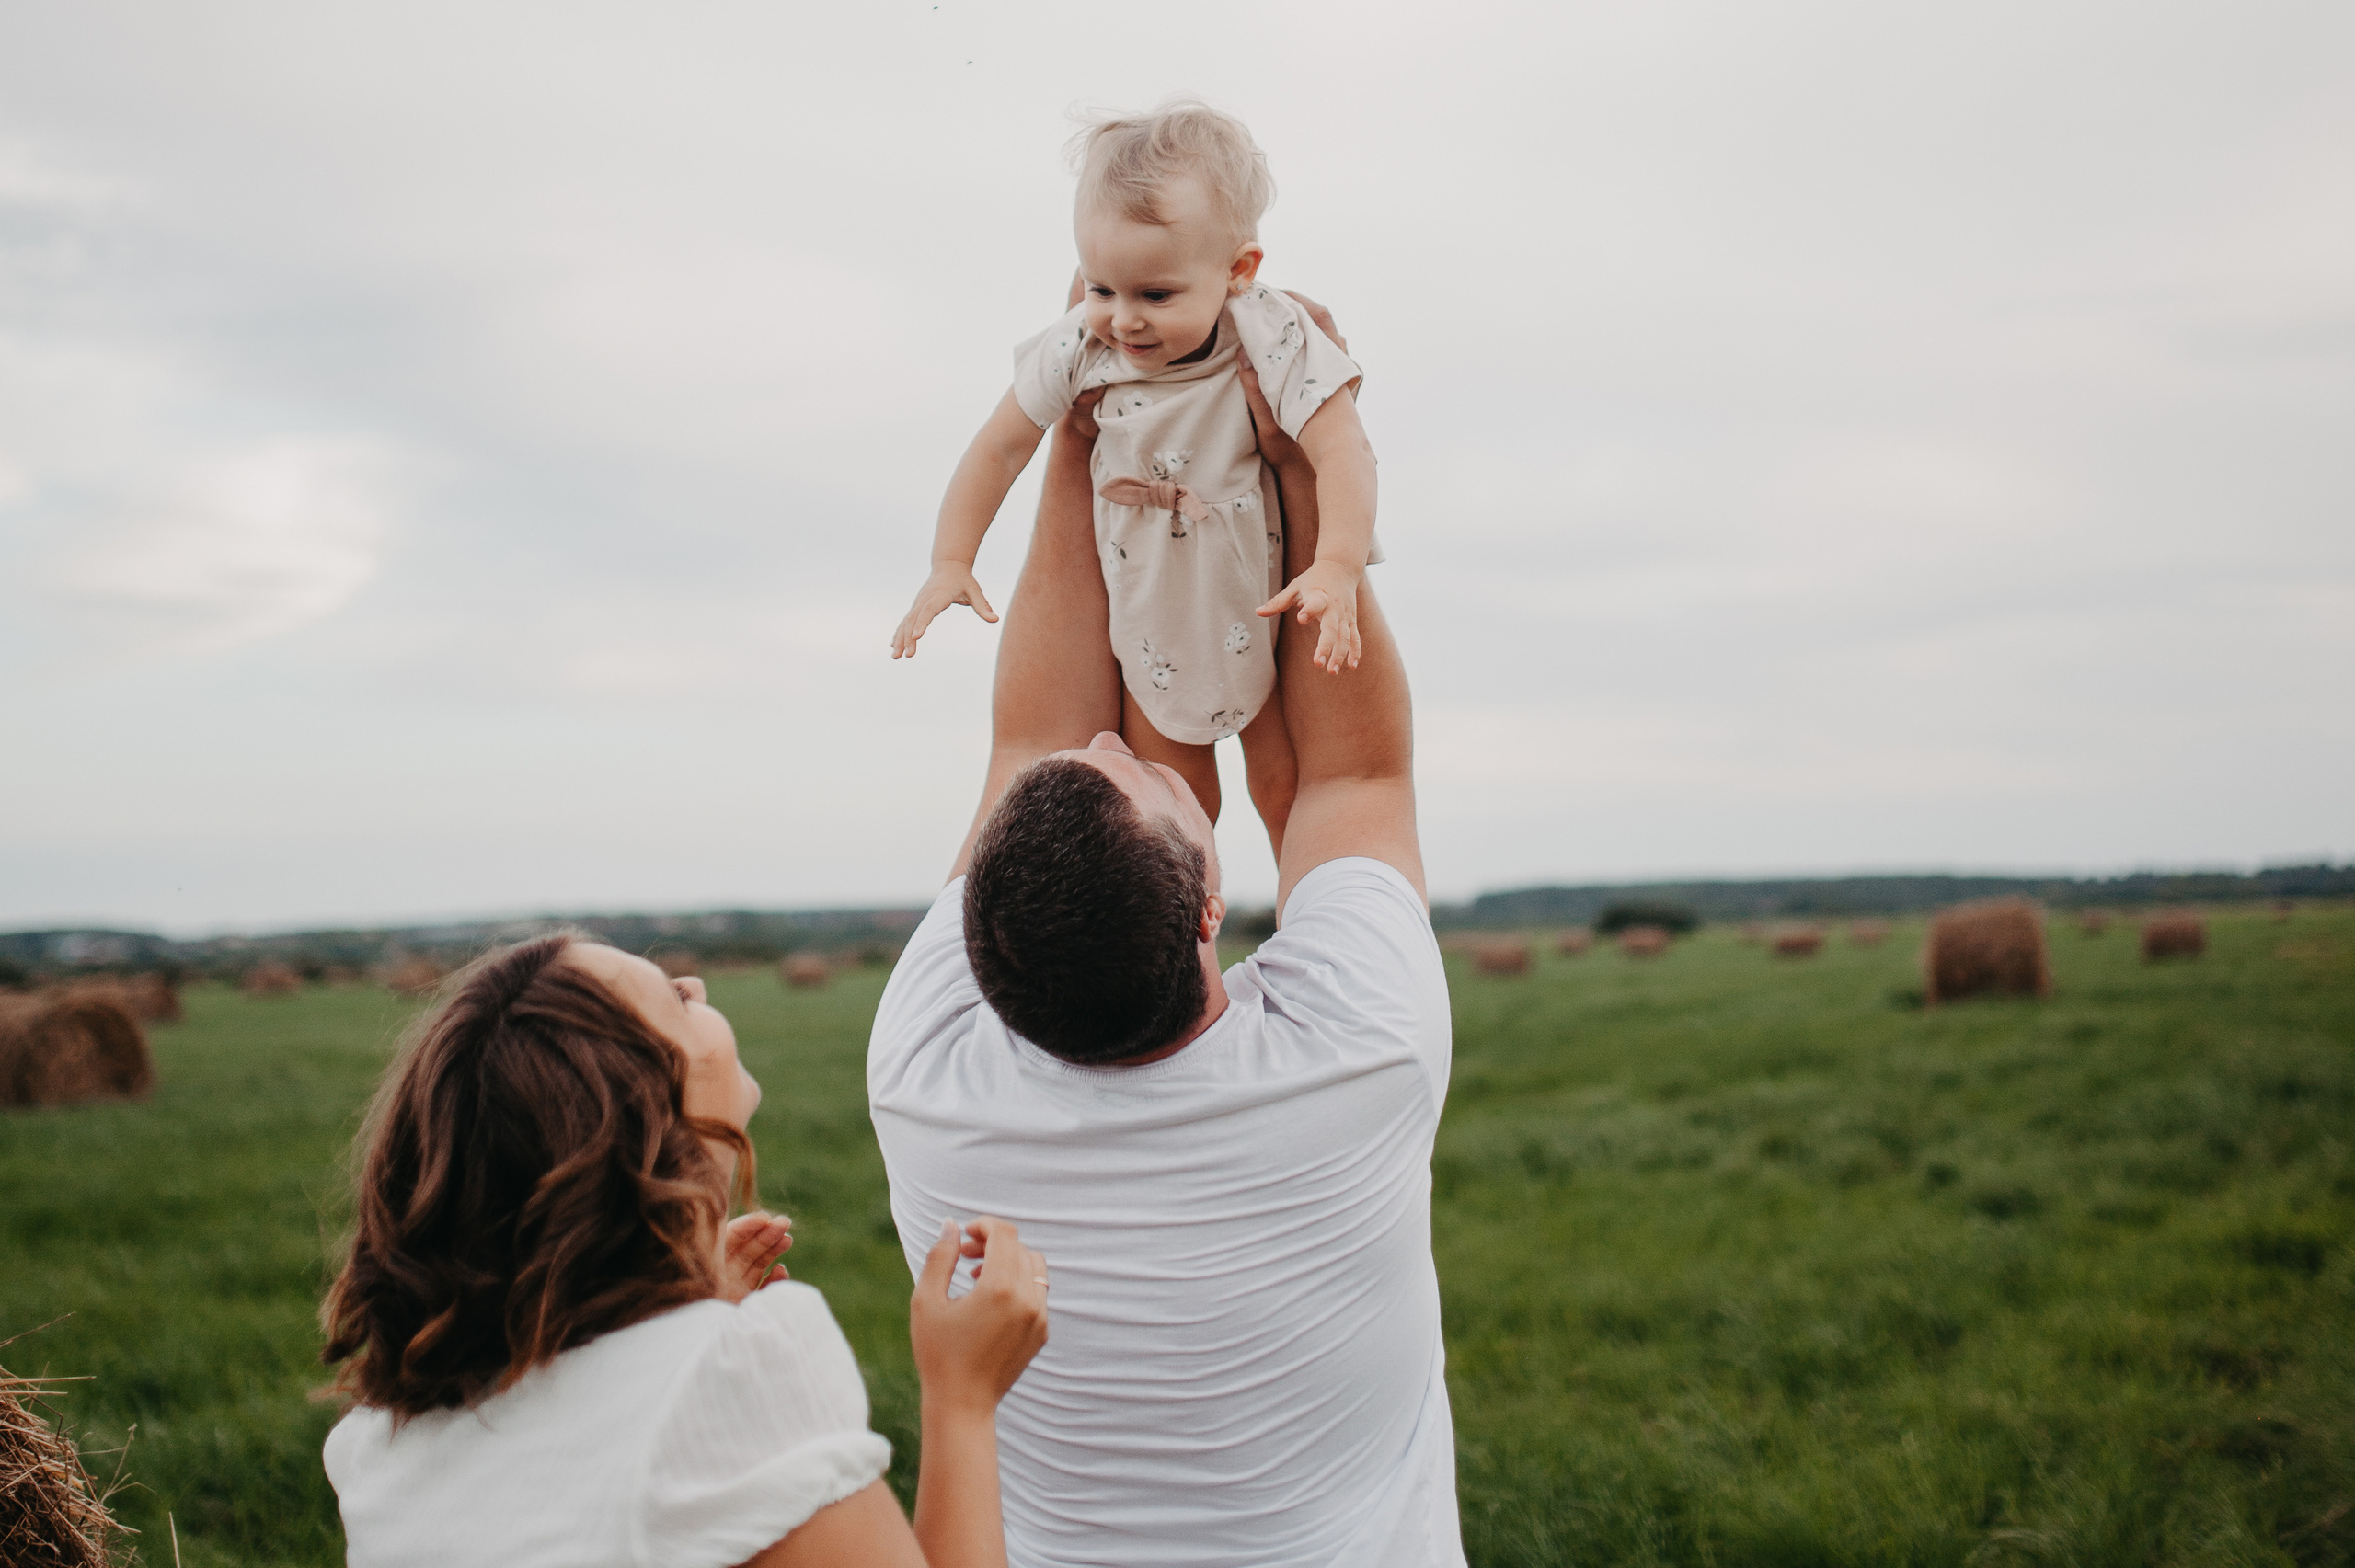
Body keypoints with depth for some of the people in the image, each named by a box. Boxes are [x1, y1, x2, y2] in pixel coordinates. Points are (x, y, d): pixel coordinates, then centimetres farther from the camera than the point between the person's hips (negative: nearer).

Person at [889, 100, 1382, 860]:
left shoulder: (1276, 341, -26)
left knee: (1286, 785, 4)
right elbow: (1000, 448, -5)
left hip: (1269, 603, -2)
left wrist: (1335, 571, -51)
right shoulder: (1079, 349, -17)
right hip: (1149, 615, 2)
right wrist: (950, 562, -12)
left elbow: (1342, 452, -36)